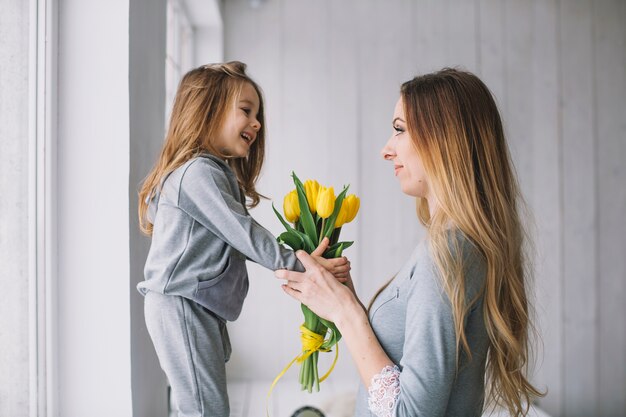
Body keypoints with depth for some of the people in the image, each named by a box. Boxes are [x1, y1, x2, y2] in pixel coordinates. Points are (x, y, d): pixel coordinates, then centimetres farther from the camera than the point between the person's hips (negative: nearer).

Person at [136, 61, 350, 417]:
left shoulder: (219, 173, 16)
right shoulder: (199, 172, -17)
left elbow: (241, 239, 11)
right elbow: (244, 234, -20)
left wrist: (302, 260, 4)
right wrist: (298, 265, -15)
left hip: (203, 308, 10)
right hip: (181, 306, -10)